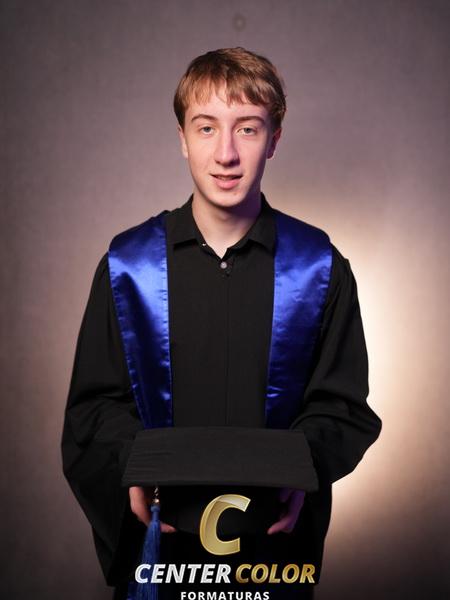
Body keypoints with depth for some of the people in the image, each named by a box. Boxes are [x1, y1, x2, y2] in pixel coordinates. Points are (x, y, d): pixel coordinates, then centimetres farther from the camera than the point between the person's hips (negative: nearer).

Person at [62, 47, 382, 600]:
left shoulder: (319, 268, -5)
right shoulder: (127, 264, -3)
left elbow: (342, 405, 0)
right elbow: (95, 402, 2)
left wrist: (300, 469, -18)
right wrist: (133, 466, -16)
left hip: (277, 532, 0)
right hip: (156, 529, 1)